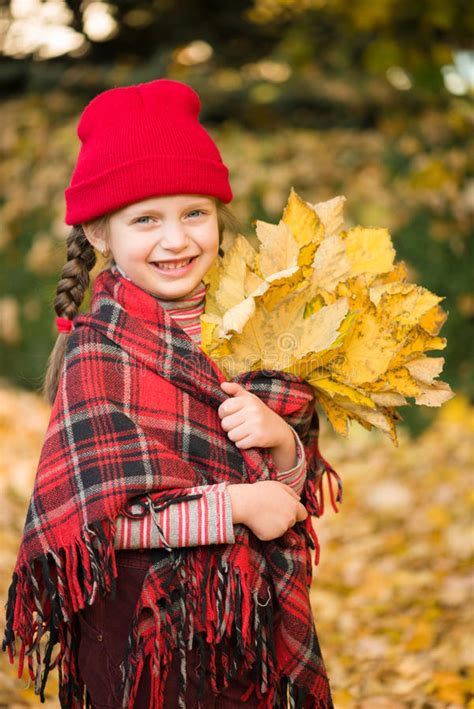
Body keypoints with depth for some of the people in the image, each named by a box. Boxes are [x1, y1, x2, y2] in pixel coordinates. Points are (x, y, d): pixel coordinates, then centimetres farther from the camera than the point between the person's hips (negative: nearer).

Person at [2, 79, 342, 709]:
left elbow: (297, 492, 8)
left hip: (255, 623, 5)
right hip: (146, 638, -5)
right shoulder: (99, 351, -13)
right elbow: (85, 514, -21)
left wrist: (282, 444, -14)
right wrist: (236, 504, -18)